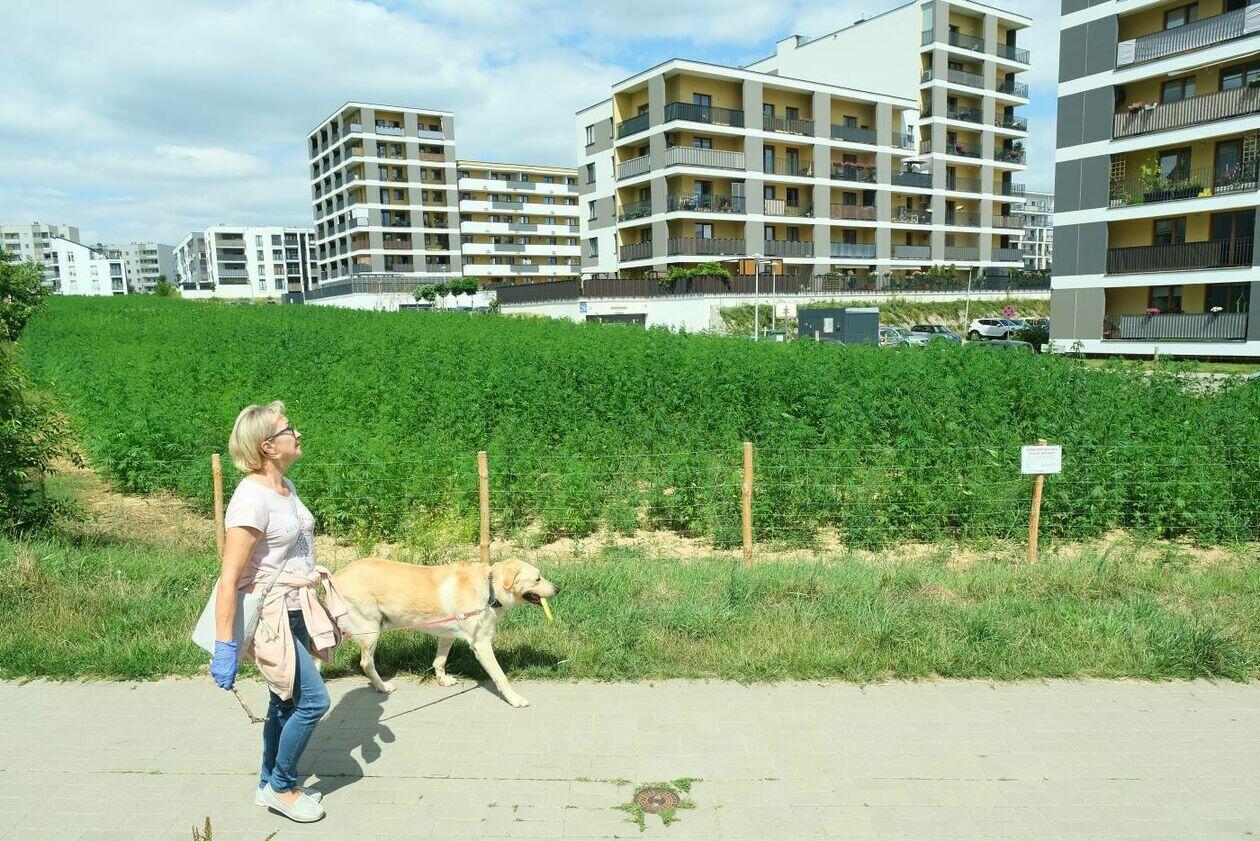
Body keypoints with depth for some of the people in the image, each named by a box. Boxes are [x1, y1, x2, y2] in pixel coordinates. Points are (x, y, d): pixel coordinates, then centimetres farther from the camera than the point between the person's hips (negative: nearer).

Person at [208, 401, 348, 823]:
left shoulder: (285, 486, 5)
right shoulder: (252, 498, -23)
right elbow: (229, 578, -23)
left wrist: (319, 601, 22)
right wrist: (224, 647, -23)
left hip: (296, 610, 8)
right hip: (271, 616, -8)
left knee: (286, 702, 18)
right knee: (313, 699, -3)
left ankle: (269, 784, 35)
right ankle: (281, 787, 18)